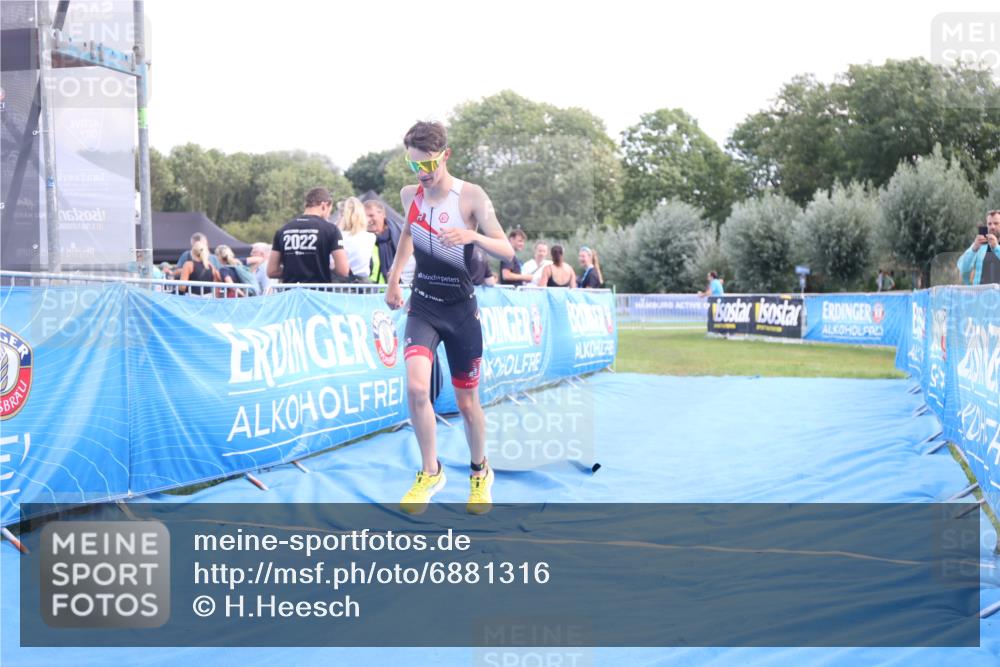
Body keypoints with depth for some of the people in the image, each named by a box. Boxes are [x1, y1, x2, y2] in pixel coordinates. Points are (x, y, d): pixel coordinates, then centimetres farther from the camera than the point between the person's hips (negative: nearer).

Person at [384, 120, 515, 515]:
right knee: (416, 387, -21)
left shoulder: (471, 197, -13)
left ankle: (480, 472, 34)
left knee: (467, 403, 7)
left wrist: (473, 236, -36)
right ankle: (430, 472, 0)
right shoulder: (409, 195, -1)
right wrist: (394, 277, 17)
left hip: (461, 310, -2)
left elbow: (507, 251, -17)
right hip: (422, 306, 2)